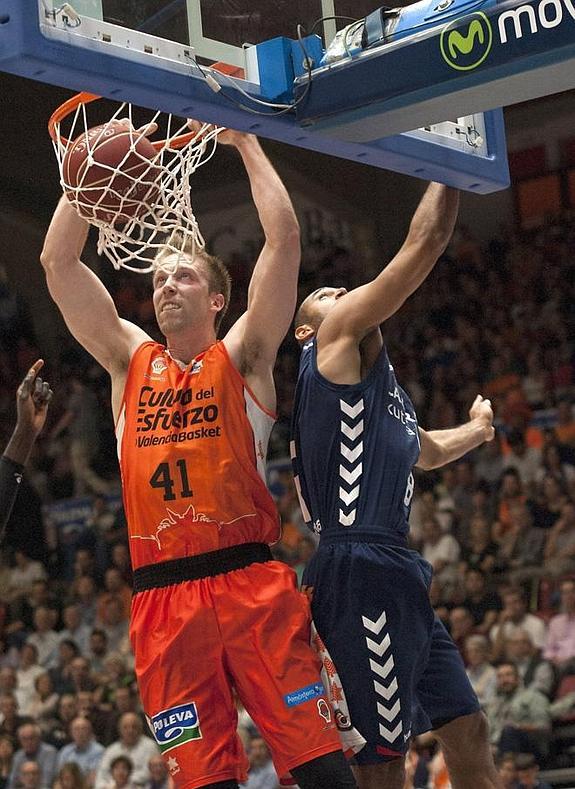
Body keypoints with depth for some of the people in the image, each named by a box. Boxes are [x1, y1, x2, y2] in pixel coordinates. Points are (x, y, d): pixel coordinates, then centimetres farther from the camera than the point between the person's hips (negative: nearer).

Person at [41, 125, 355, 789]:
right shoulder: (130, 360, 17)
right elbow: (58, 263, 13)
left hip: (250, 579, -3)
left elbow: (283, 240, 0)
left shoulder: (241, 357, 9)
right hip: (161, 594, 3)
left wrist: (245, 144, 5)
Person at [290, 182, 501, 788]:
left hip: (396, 576, 10)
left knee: (465, 729, 12)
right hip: (360, 572, -10)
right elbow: (425, 244, -5)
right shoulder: (336, 339, 0)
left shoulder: (376, 380, 26)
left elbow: (428, 452, 47)